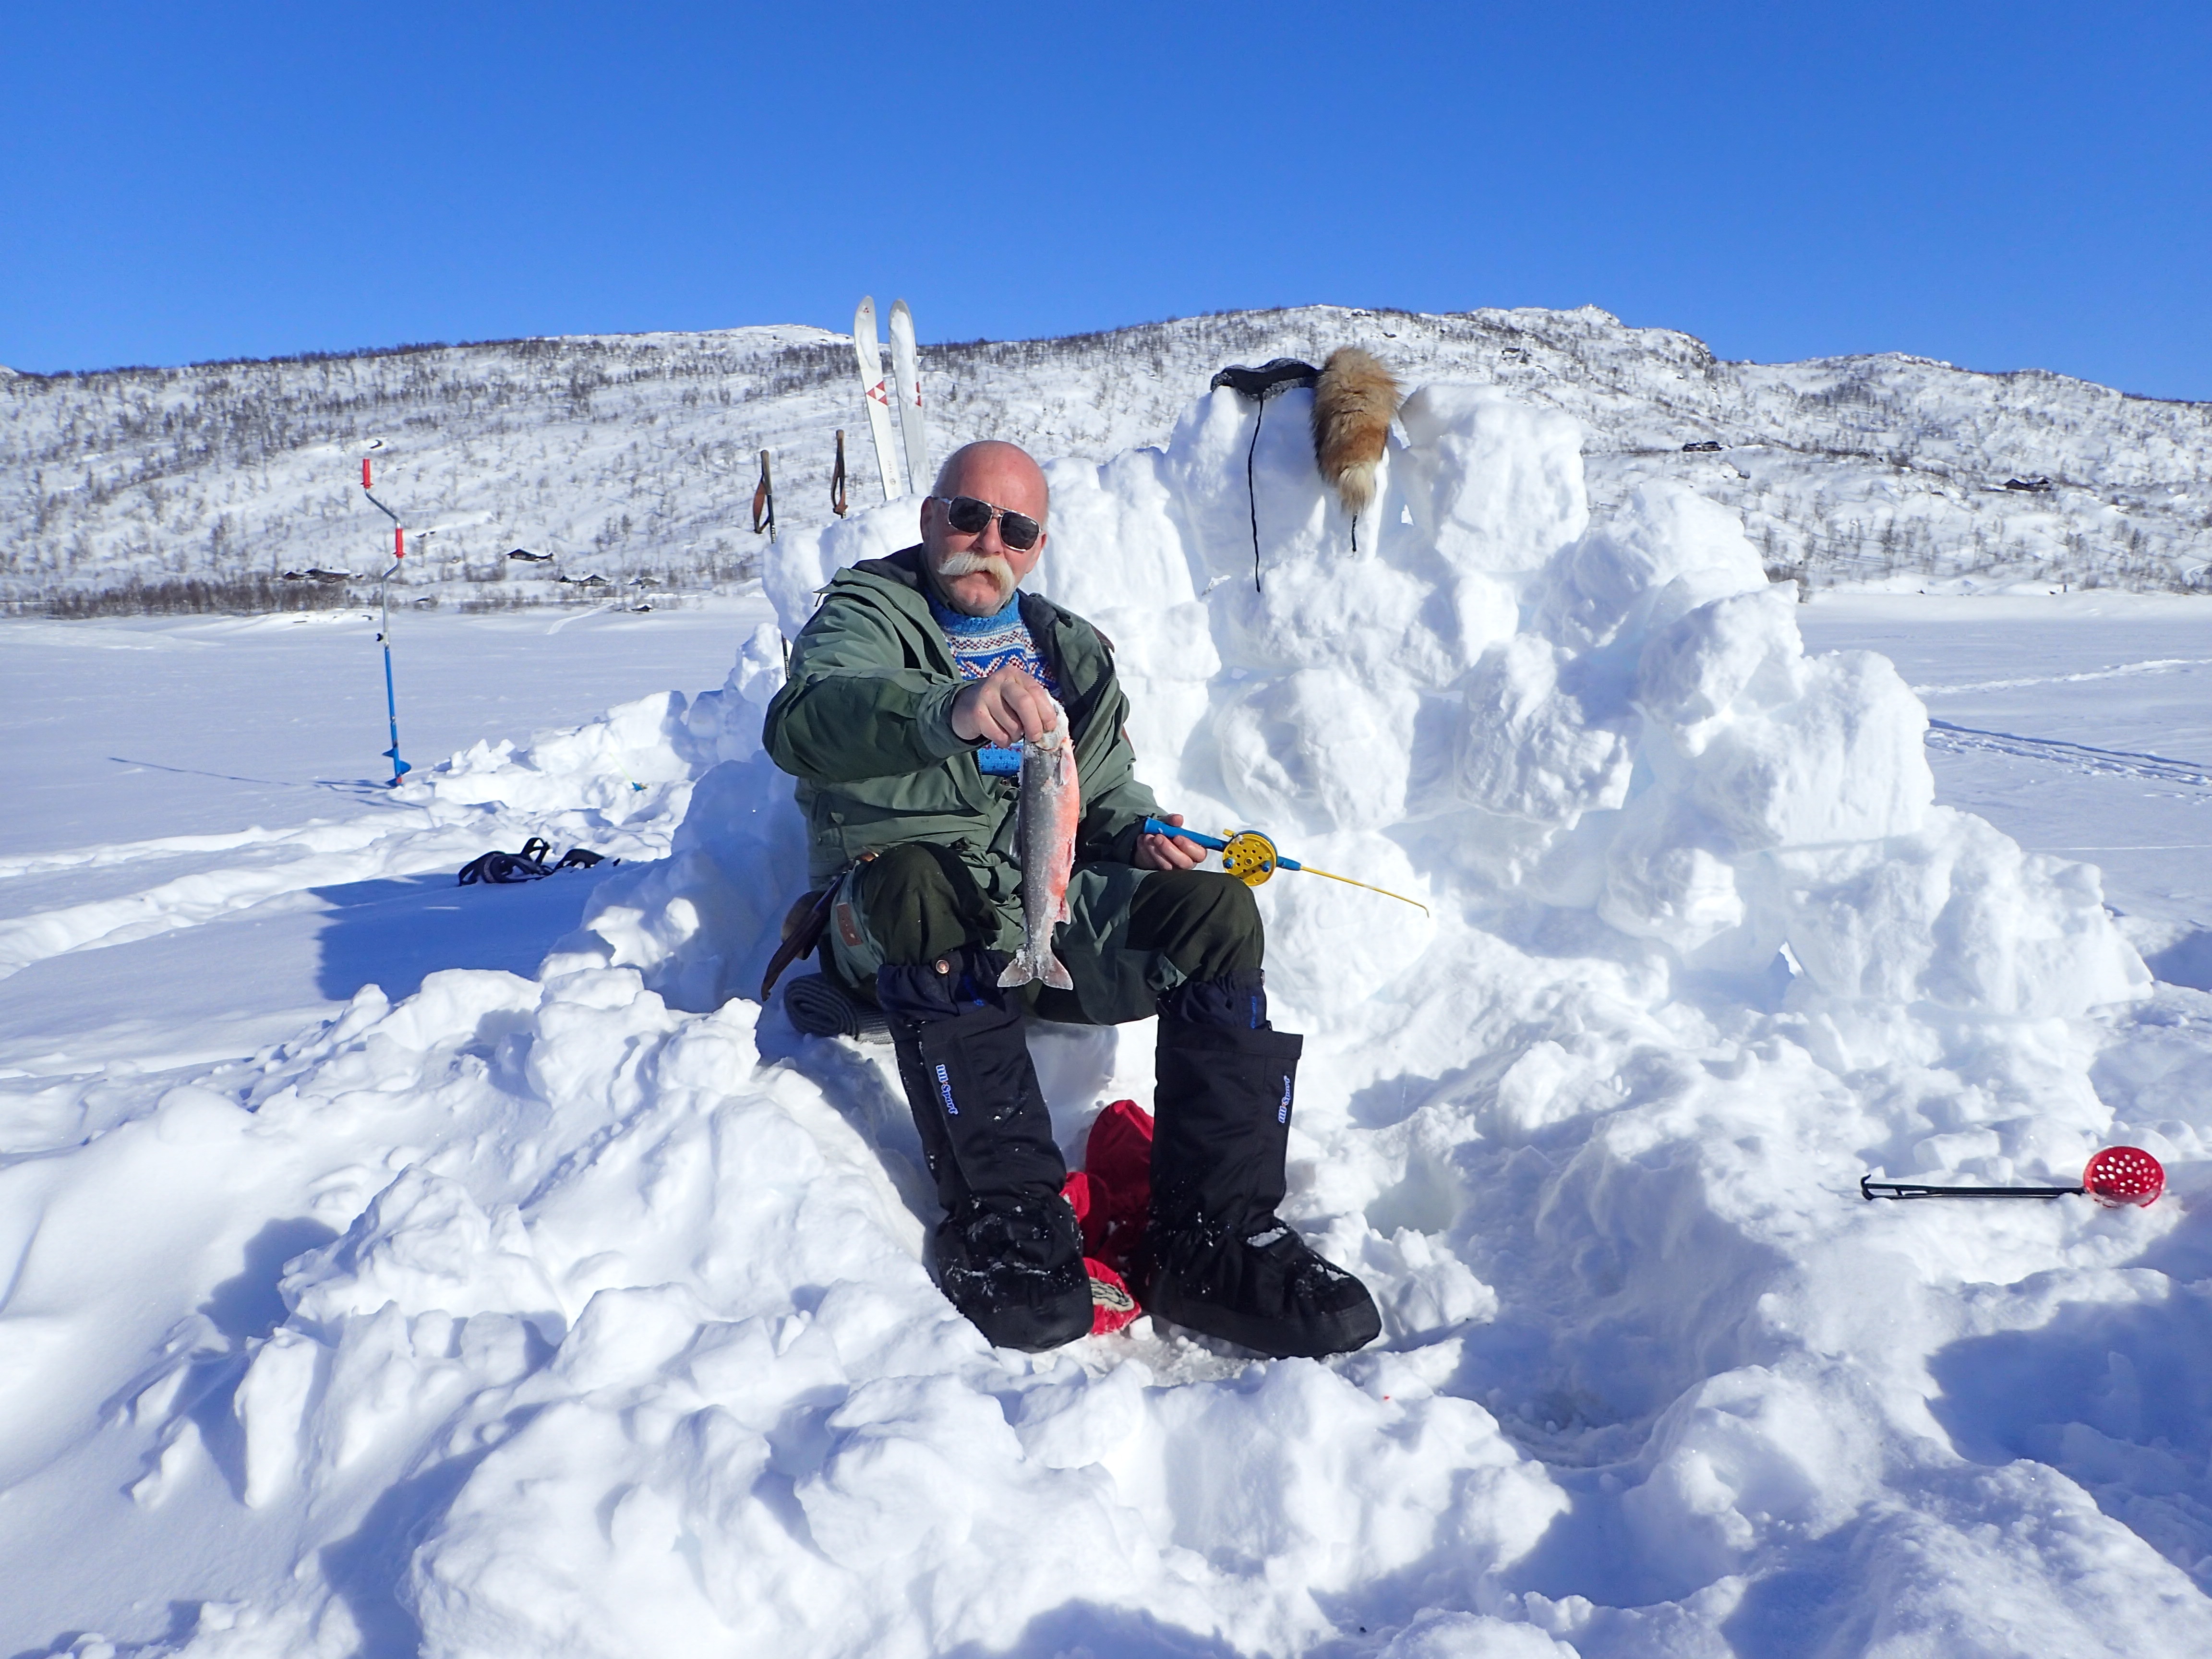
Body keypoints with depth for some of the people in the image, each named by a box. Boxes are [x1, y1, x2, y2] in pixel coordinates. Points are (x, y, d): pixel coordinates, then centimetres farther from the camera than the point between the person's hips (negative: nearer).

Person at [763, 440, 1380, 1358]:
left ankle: (1214, 1238, -22)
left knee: (1217, 909, -21)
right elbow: (805, 720, -22)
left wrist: (1137, 832, 1)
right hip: (910, 932, -4)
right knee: (916, 880, -38)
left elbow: (1107, 791, 28)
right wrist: (948, 711, -44)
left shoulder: (1072, 650, 22)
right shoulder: (864, 616, 3)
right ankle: (1004, 1212, -32)